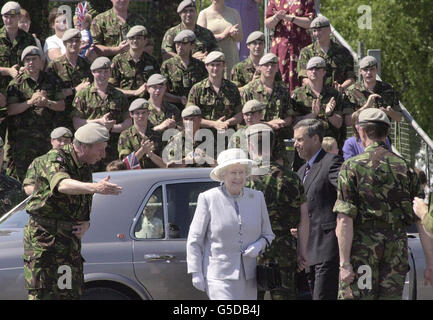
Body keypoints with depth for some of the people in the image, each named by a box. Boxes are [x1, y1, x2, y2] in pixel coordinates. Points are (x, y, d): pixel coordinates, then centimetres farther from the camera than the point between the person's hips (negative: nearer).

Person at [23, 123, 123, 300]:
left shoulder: (85, 169, 13)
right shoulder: (55, 159, -13)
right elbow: (62, 184, -36)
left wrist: (85, 224, -1)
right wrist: (95, 187, -53)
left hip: (71, 239, 8)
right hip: (44, 238, -8)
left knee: (71, 294, 6)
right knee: (42, 295, -11)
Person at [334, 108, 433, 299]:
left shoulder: (352, 167, -4)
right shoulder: (404, 167, 8)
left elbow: (345, 220, -11)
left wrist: (344, 263, -12)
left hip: (362, 248, -4)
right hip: (397, 248, 4)